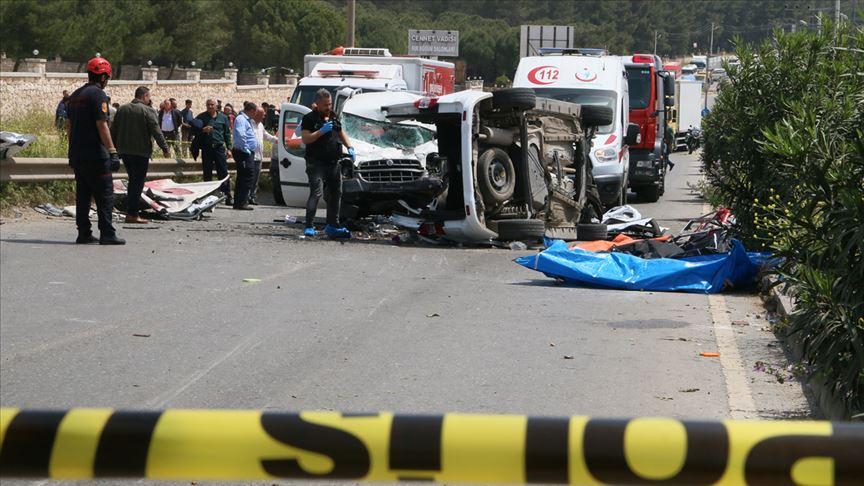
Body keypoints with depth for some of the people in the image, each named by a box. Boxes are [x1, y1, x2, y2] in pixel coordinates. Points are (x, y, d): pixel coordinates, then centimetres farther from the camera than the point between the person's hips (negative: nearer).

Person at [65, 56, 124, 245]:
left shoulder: (75, 95, 15)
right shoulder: (97, 94, -11)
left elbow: (69, 125, 19)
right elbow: (102, 125, -18)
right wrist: (112, 152, -18)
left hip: (77, 155, 8)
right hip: (95, 155, -8)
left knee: (83, 194, 11)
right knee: (105, 193, -5)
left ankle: (84, 234, 10)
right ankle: (107, 234, -8)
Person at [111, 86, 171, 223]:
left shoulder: (122, 109, 9)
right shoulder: (146, 110, -10)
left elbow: (113, 131, 13)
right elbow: (156, 132, -13)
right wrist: (165, 149, -8)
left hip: (124, 151, 6)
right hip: (141, 152, -6)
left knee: (133, 180, 18)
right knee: (138, 182, -2)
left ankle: (131, 212, 18)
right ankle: (132, 214, -5)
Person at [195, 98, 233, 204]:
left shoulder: (223, 117, 11)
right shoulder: (201, 117, 7)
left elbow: (227, 134, 14)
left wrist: (229, 148, 7)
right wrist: (203, 130, -13)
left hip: (219, 148, 0)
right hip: (206, 149, 0)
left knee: (224, 173, -5)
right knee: (207, 174, 4)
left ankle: (228, 197, -4)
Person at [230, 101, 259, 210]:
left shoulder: (246, 119, 21)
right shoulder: (241, 119, -12)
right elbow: (241, 135, -24)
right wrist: (246, 150, -21)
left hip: (248, 153, 11)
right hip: (244, 153, -11)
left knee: (242, 178, 13)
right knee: (248, 177, -12)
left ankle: (238, 203, 17)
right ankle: (242, 202, -13)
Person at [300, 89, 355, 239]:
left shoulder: (333, 117, 16)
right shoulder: (309, 118, -6)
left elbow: (342, 134, 27)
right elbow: (305, 139, -15)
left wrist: (349, 147, 12)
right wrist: (321, 131, -23)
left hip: (334, 163, 8)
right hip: (317, 163, -8)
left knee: (336, 194, 12)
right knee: (316, 193, -17)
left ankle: (332, 226, 22)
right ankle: (309, 226, -19)